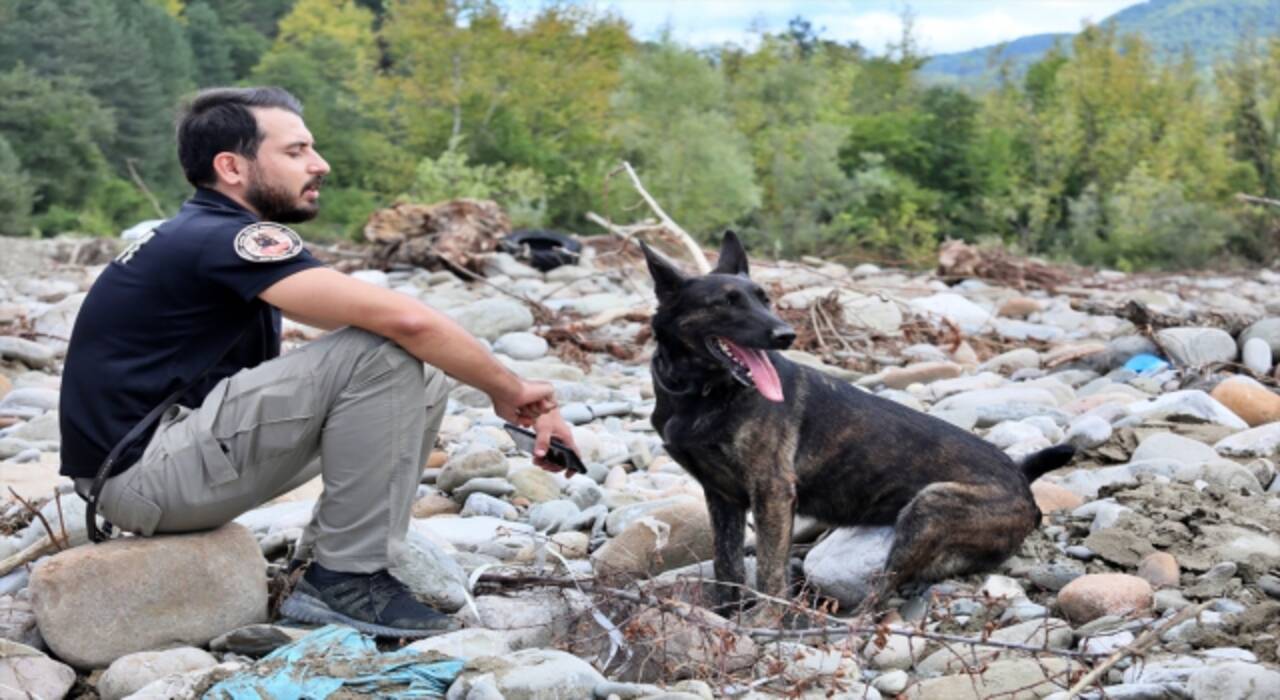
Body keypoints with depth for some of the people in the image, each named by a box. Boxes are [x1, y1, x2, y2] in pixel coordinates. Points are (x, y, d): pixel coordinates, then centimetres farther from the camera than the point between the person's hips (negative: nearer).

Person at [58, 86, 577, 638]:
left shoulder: (203, 235, 12)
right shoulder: (225, 240, -18)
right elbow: (402, 319, -28)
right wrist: (509, 390, -13)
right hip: (139, 472, -10)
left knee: (420, 375, 7)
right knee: (383, 355, -22)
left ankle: (327, 559, 9)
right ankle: (348, 580, -13)